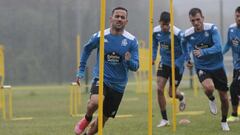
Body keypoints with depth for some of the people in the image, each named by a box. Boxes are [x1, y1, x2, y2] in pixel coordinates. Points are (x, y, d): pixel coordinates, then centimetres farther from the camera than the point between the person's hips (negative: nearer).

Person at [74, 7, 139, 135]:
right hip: (101, 78, -2)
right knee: (95, 102, -33)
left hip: (118, 85, 2)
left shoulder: (131, 41, -7)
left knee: (102, 119, 8)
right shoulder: (100, 36, -6)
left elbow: (135, 66, -5)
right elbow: (87, 49, 14)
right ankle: (87, 119, -1)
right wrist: (81, 70, 13)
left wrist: (129, 61, -28)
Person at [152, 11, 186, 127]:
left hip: (177, 65, -4)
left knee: (172, 93, 3)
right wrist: (153, 57, -4)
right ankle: (164, 119, 0)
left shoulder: (178, 33, -24)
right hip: (164, 63, 4)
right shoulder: (156, 31, -8)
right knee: (159, 89, -11)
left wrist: (177, 64, -27)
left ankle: (181, 97, 43)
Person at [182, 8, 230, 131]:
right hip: (202, 68, 0)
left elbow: (218, 47, -30)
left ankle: (224, 121, 33)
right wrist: (187, 58, 14)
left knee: (224, 98, 6)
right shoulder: (188, 34, -11)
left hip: (217, 66, 0)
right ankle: (211, 100, 5)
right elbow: (184, 44, 14)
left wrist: (203, 52, -43)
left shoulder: (212, 29, -18)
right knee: (209, 87, -31)